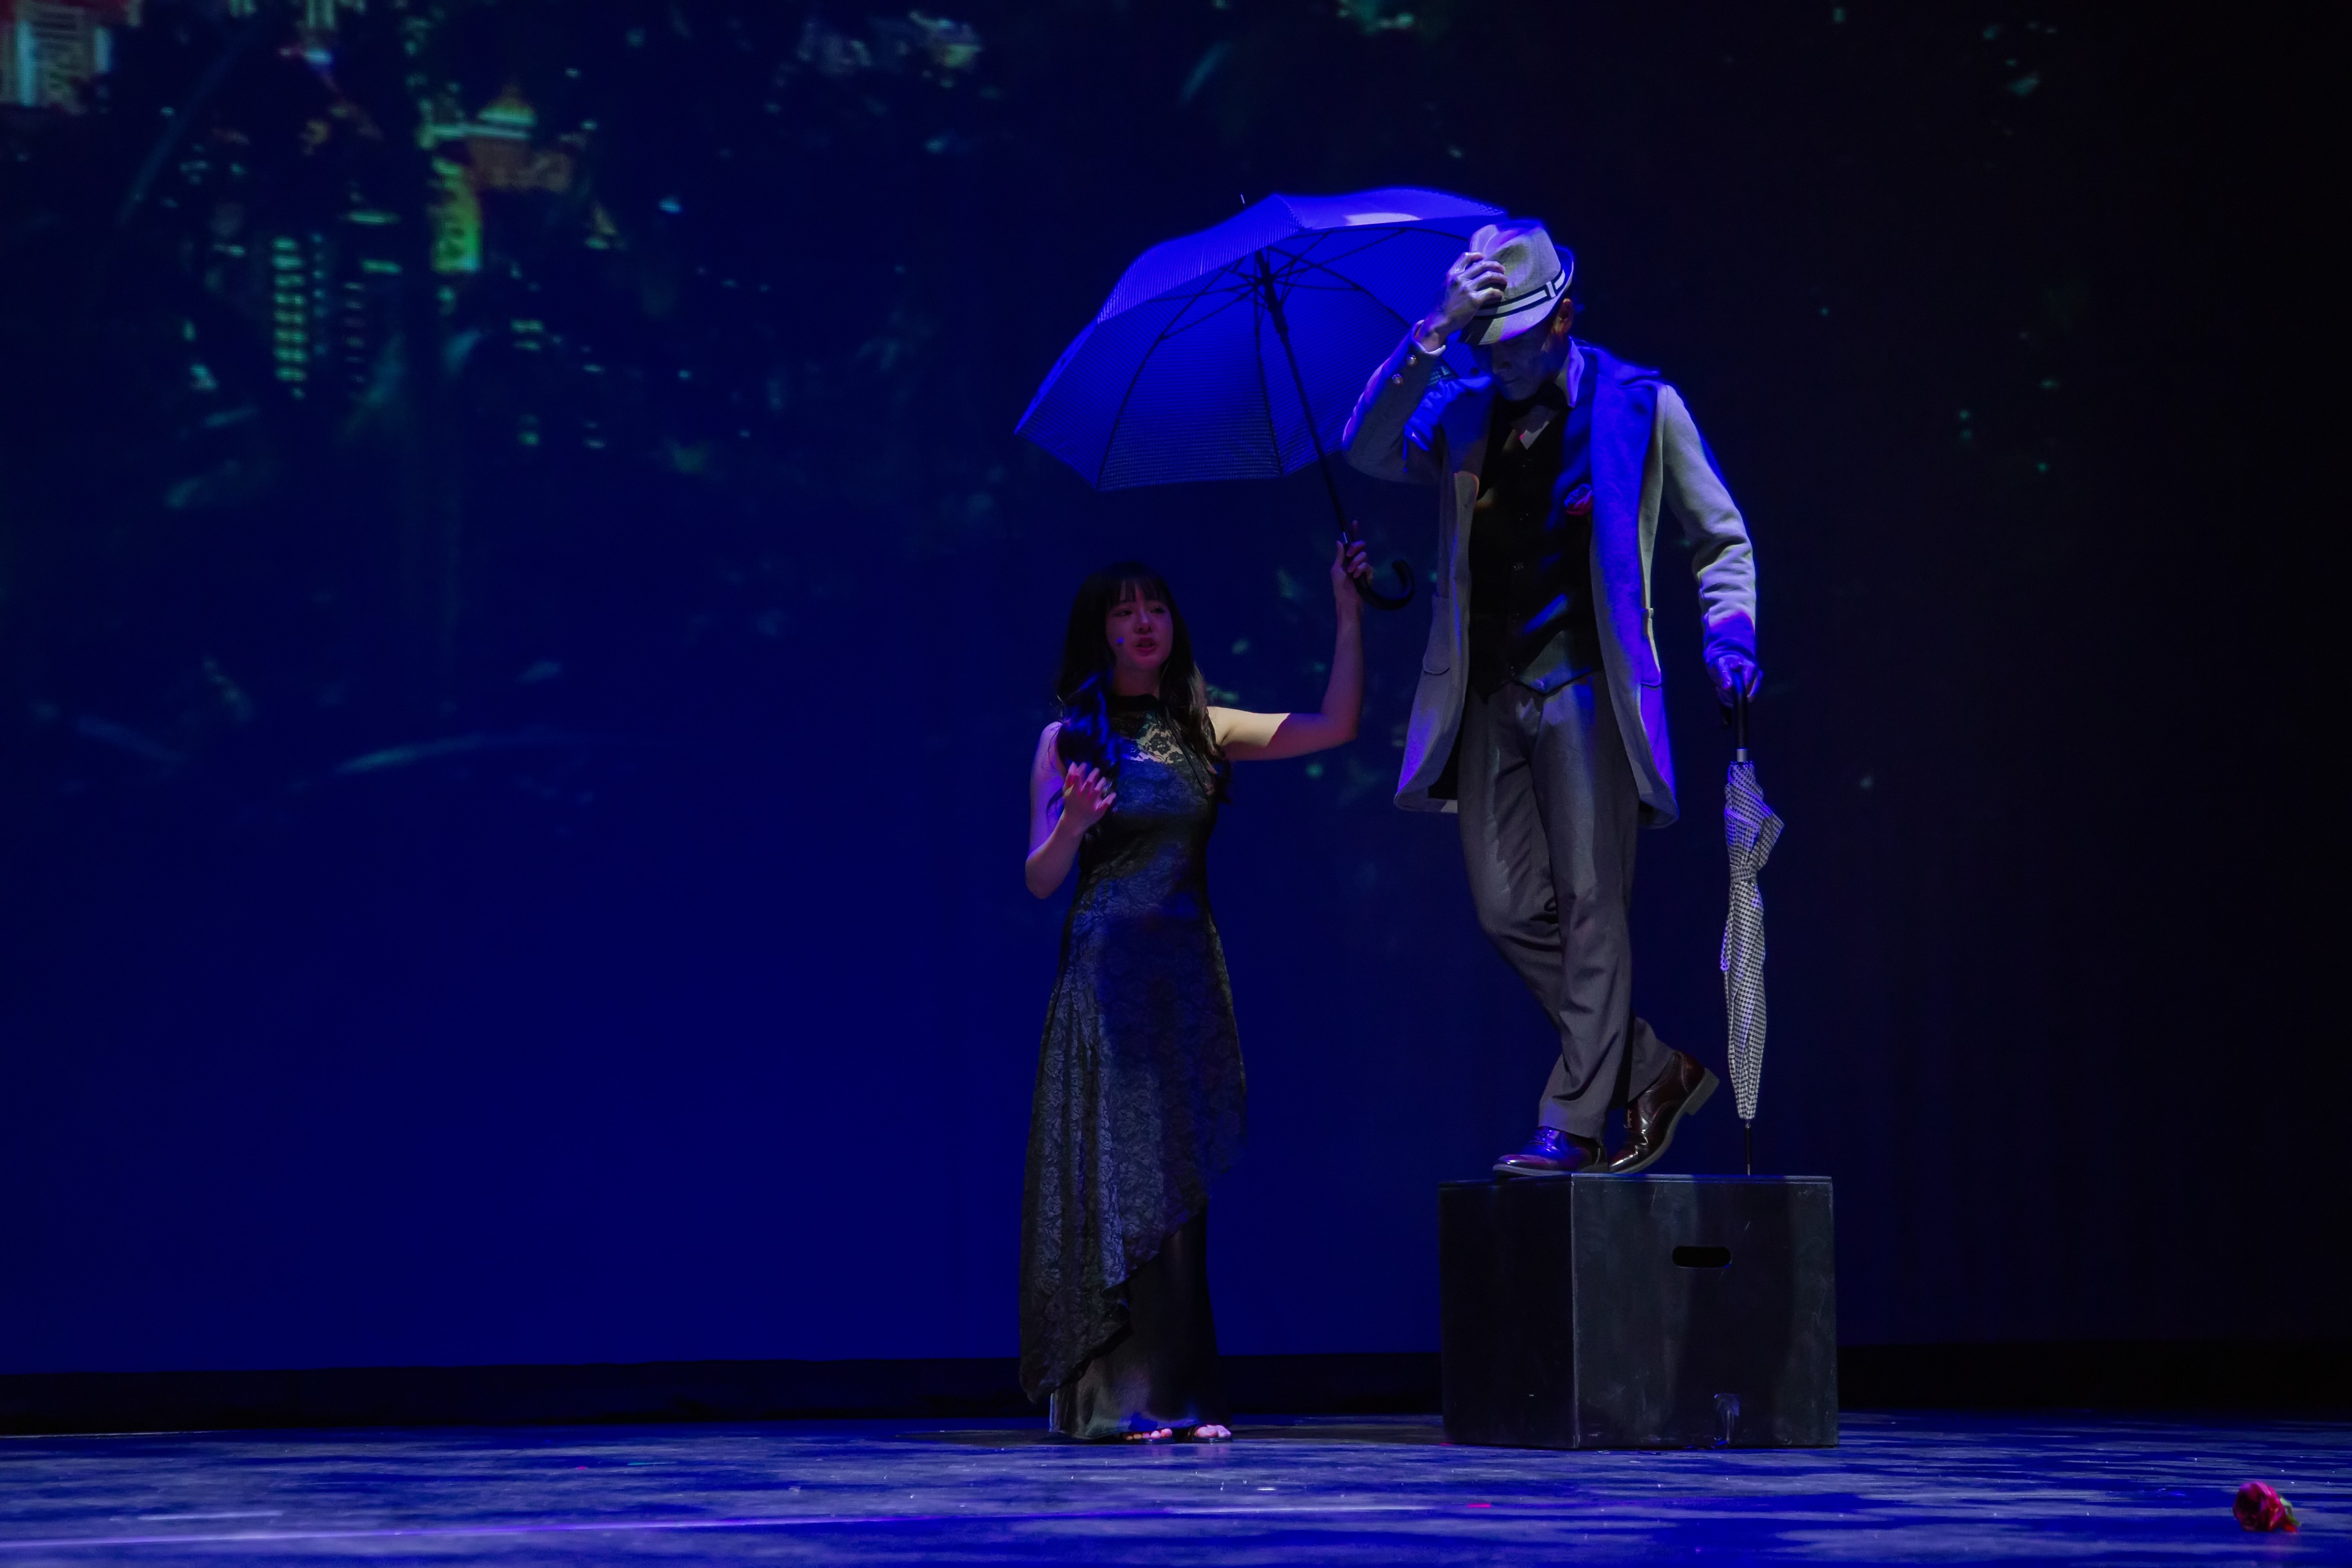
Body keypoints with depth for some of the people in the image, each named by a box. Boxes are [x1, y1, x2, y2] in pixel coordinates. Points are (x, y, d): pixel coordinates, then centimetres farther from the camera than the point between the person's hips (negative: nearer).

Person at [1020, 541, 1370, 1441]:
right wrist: (1073, 826, -22)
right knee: (1114, 1166, -7)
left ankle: (1176, 1393, 5)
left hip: (1190, 971, 3)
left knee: (1179, 1176, 2)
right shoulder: (1067, 739, 2)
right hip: (1106, 971, -3)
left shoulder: (1201, 730, 11)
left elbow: (1336, 726, 5)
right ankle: (1115, 1393, -5)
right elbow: (1040, 880, -1)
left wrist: (1347, 614, -1)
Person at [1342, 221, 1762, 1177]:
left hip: (1584, 686, -4)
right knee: (1509, 909, 2)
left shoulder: (1641, 406, 3)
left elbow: (1720, 537, 9)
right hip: (1490, 695, 4)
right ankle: (1656, 1073, 16)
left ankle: (1573, 1124, -3)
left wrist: (1730, 629, -8)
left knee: (1590, 904, -7)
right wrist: (1434, 335, -13)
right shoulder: (1461, 412, 12)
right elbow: (1368, 449, -6)